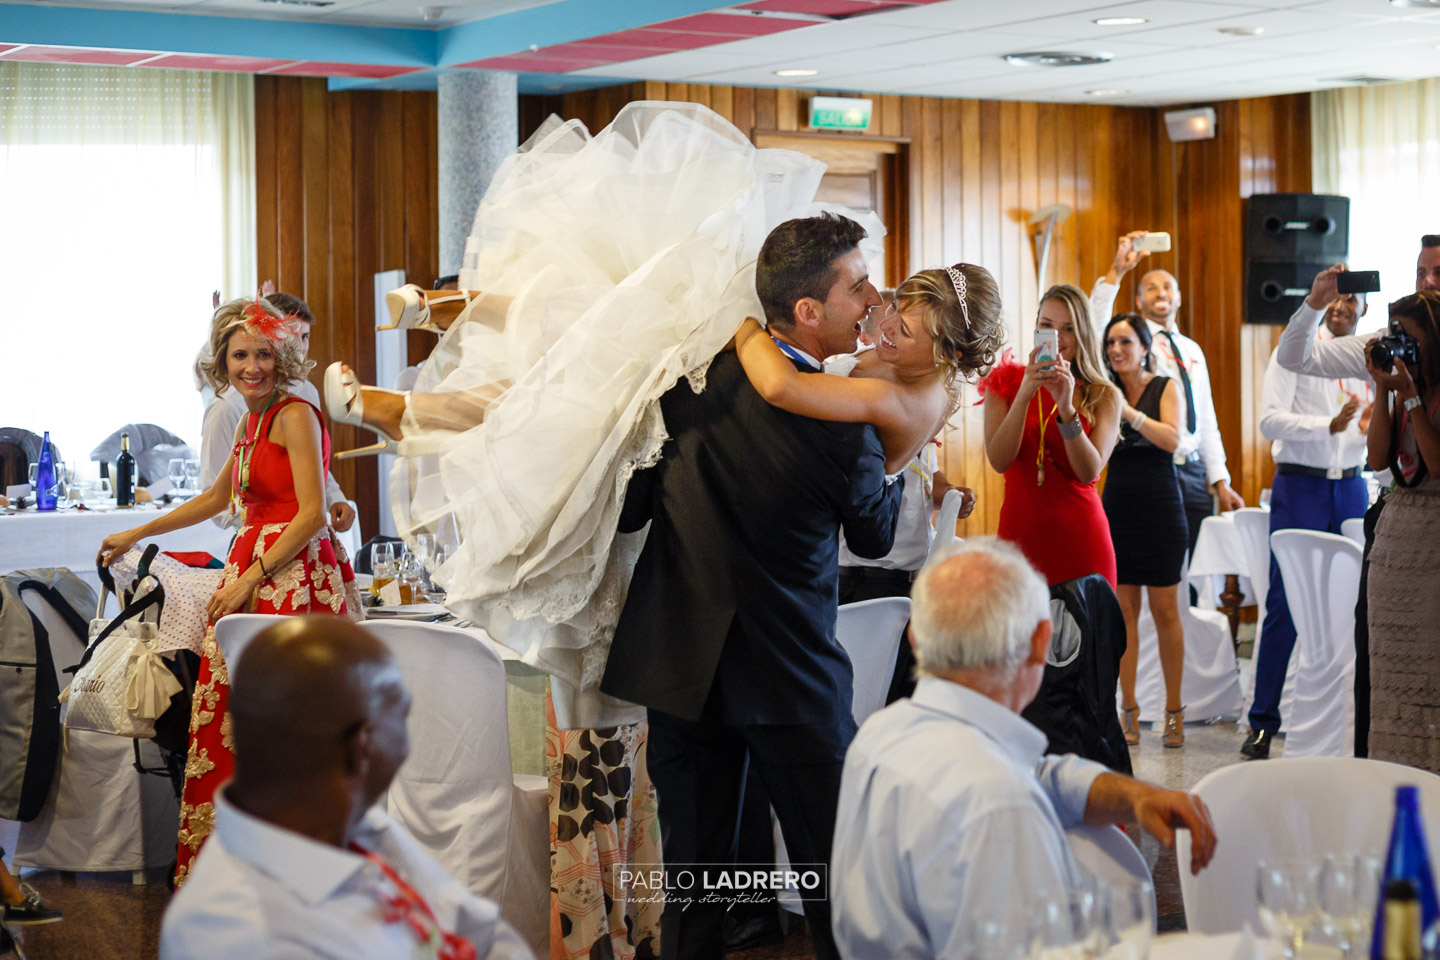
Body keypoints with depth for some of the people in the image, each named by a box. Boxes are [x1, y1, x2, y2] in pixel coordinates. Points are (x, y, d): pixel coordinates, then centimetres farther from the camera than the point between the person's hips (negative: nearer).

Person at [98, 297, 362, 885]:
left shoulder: (294, 415, -8)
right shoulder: (251, 421, 18)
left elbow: (311, 514, -15)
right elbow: (217, 498, 34)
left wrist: (249, 578, -15)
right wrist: (136, 536, 40)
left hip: (293, 578, -9)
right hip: (250, 577, 9)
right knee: (229, 721, 6)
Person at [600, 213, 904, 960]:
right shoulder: (842, 423, -17)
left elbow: (628, 507, -1)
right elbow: (875, 536, 3)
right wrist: (897, 460, 19)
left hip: (681, 663, 4)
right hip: (790, 675, -4)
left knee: (693, 871, 11)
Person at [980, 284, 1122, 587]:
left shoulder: (1103, 396, 5)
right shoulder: (1005, 385, 6)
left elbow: (1089, 471, -9)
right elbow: (999, 461, -8)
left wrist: (1067, 408, -22)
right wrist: (1024, 395, -19)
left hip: (1079, 537, 0)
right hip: (1019, 531, 0)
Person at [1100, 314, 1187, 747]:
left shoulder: (1165, 387, 1)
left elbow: (1171, 439, -13)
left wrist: (1128, 412, -22)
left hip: (1160, 508, -2)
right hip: (1117, 507, 2)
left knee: (1164, 609, 0)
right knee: (1123, 609, 1)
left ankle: (1174, 711, 7)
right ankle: (1128, 711, 5)